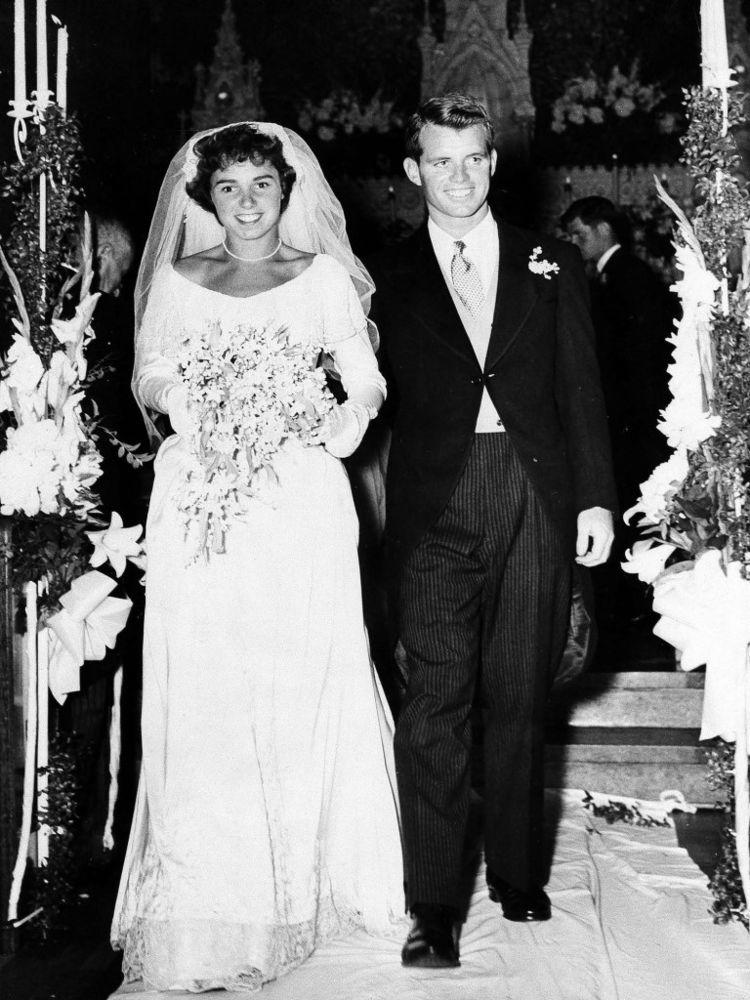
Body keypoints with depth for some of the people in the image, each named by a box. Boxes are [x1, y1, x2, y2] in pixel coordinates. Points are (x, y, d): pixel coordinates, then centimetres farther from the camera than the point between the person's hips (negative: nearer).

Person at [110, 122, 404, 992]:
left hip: (301, 502, -1)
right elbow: (149, 373, 12)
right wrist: (176, 396, -11)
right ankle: (215, 896, 5)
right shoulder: (176, 281, 15)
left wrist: (351, 415, -18)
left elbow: (363, 373, 4)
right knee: (204, 692, -3)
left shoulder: (324, 276, 11)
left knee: (303, 683, 0)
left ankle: (306, 880, 13)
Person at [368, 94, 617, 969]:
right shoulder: (387, 279, 8)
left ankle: (517, 873, 24)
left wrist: (596, 497, 3)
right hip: (434, 507, -1)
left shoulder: (551, 265, 12)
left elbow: (581, 389, 10)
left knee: (518, 698, 8)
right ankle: (433, 909, -2)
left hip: (536, 495, 2)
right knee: (436, 700, -7)